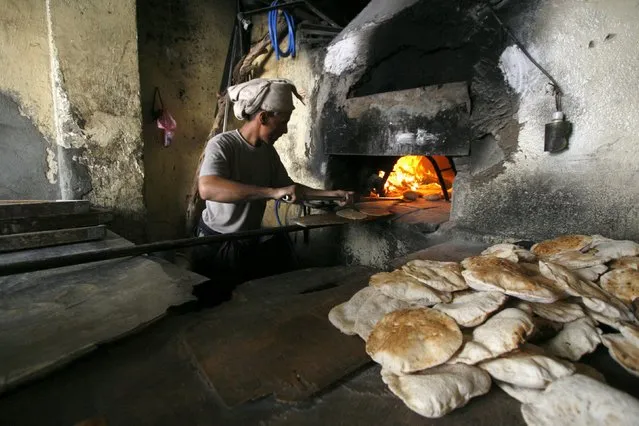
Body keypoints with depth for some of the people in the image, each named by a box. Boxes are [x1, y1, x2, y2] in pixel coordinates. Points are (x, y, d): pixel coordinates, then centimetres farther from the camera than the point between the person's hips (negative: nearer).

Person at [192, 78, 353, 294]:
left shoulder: (268, 151, -1)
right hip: (218, 243, -6)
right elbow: (207, 188, -41)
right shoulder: (222, 145, -22)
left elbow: (289, 189, 9)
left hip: (252, 240, 6)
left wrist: (330, 194, -1)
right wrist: (273, 192, -46)